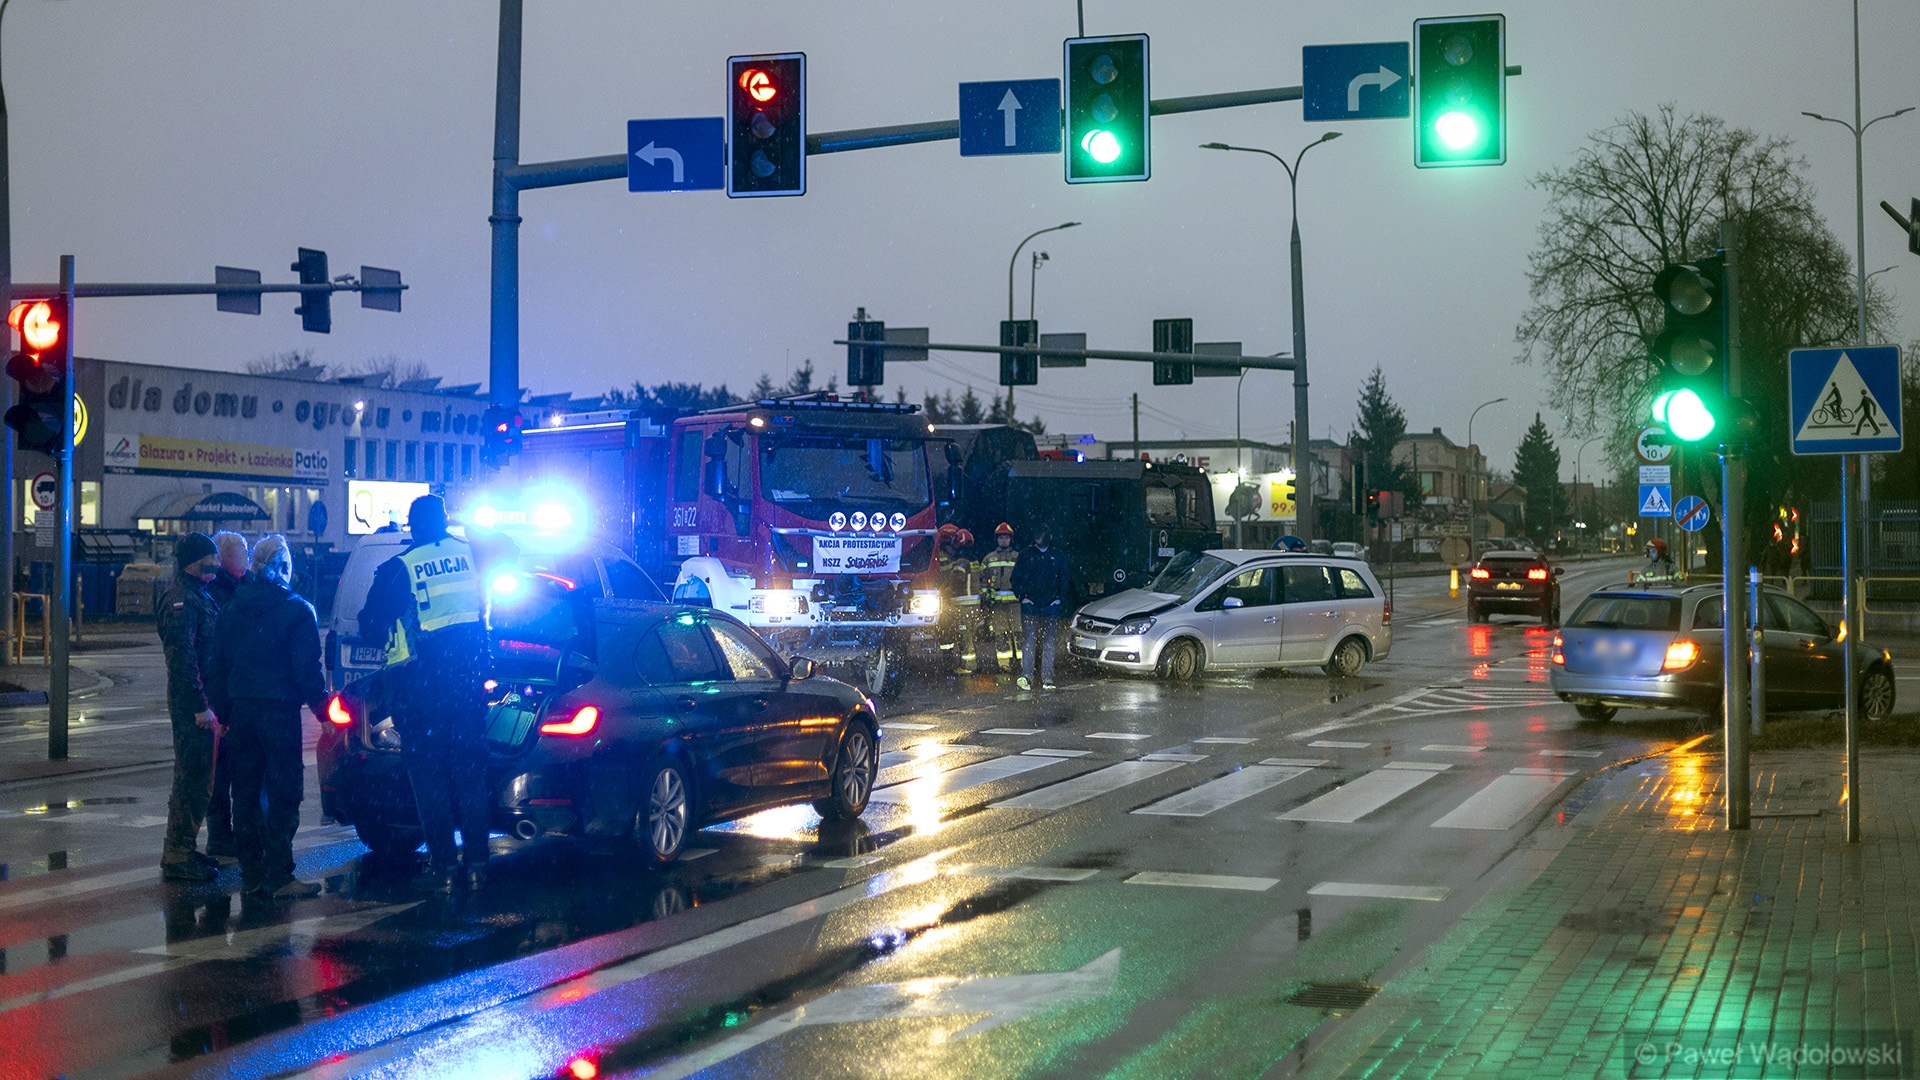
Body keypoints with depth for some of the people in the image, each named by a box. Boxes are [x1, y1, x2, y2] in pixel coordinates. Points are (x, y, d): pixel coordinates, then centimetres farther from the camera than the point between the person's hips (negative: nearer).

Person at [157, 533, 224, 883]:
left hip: (203, 702, 10)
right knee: (191, 778, -7)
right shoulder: (181, 599, -15)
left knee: (198, 777, 16)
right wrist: (200, 706, -23)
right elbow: (182, 657, -21)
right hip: (192, 704, -10)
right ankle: (177, 857, -2)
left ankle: (183, 849, 24)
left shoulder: (198, 595, 17)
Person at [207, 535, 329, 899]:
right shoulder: (297, 610, -7)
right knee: (283, 793, -2)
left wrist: (222, 712, 15)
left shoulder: (231, 611, 10)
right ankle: (279, 877, -5)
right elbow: (307, 668, -10)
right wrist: (320, 704, 0)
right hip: (279, 710, -5)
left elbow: (216, 666, 12)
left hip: (241, 708, 5)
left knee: (246, 791, 11)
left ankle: (250, 874, 14)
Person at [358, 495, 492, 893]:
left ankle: (444, 867, 2)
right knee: (470, 771, 10)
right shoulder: (469, 554, 4)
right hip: (469, 677, 3)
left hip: (422, 683, -3)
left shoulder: (398, 568, -7)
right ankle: (477, 864, 11)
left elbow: (371, 626, -1)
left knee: (429, 774, 3)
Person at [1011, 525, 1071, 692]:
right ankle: (1026, 675, -15)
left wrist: (1060, 599, 3)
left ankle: (1047, 679, 3)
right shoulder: (1026, 555, 6)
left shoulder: (1058, 556, 9)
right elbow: (1015, 578, 9)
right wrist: (1022, 596, -2)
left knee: (1049, 643, 1)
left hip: (1051, 606, 1)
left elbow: (1064, 580, 14)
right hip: (1030, 605, -1)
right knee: (1029, 640, -10)